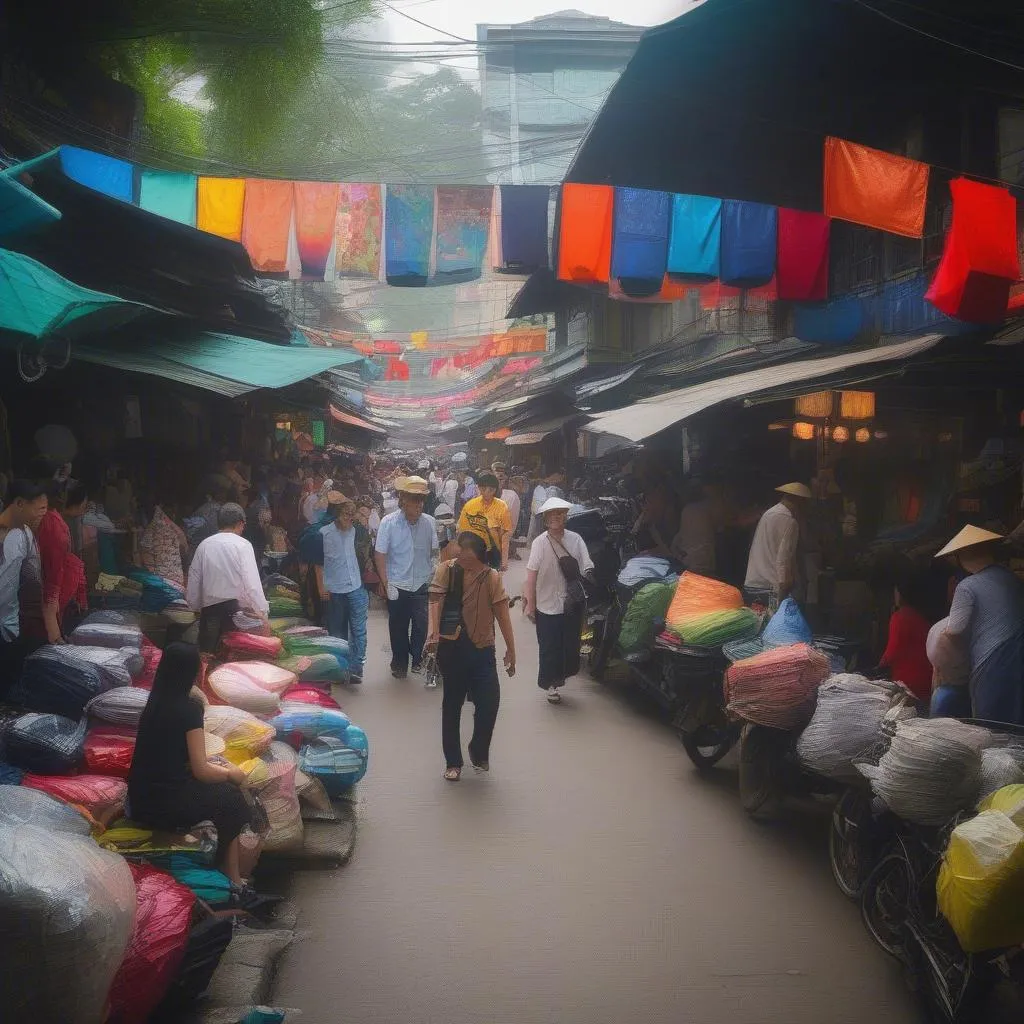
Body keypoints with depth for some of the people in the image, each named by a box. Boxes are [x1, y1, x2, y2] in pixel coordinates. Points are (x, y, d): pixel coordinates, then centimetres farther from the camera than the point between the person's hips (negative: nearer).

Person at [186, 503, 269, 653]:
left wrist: (195, 607, 25)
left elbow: (193, 581, 10)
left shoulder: (204, 545, 8)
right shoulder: (242, 545, -4)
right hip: (235, 609, -4)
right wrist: (263, 613, -9)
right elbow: (252, 584, -11)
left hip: (208, 609, 4)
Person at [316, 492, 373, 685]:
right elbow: (319, 563, 2)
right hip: (334, 590, 0)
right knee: (337, 631, 10)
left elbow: (369, 556, 13)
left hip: (357, 589, 0)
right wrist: (321, 588, -1)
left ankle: (355, 668, -3)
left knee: (359, 630, -6)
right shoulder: (324, 533, -4)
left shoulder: (360, 531, 0)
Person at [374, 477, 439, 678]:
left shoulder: (429, 522, -4)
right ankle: (399, 662, 31)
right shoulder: (389, 522, -10)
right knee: (398, 627, 12)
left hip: (422, 585, 1)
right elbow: (379, 554, -6)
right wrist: (384, 583, -7)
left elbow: (434, 552, 5)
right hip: (397, 586, -1)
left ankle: (417, 658, 18)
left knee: (422, 624, -6)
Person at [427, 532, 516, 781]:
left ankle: (479, 752, 19)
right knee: (452, 704, 9)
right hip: (451, 647, -1)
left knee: (490, 701, -8)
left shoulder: (491, 577, 1)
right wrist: (433, 631, -30)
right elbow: (436, 601, -14)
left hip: (482, 648, 1)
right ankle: (453, 762, 23)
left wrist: (511, 649, -2)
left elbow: (502, 613, 1)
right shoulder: (446, 570, -3)